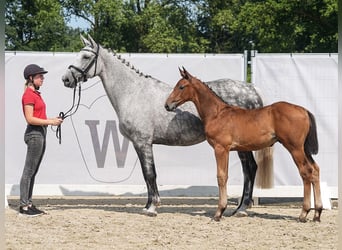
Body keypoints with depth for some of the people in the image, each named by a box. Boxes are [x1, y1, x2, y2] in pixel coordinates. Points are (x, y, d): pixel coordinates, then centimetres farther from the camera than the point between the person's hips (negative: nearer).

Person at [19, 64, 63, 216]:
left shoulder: (36, 94, 16)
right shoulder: (28, 95, -13)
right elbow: (30, 119, -19)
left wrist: (52, 120, 6)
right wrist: (49, 122, -18)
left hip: (40, 133, 10)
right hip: (34, 134, -10)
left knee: (33, 171, 11)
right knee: (29, 171, -6)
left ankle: (28, 204, 16)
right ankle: (24, 206, -4)